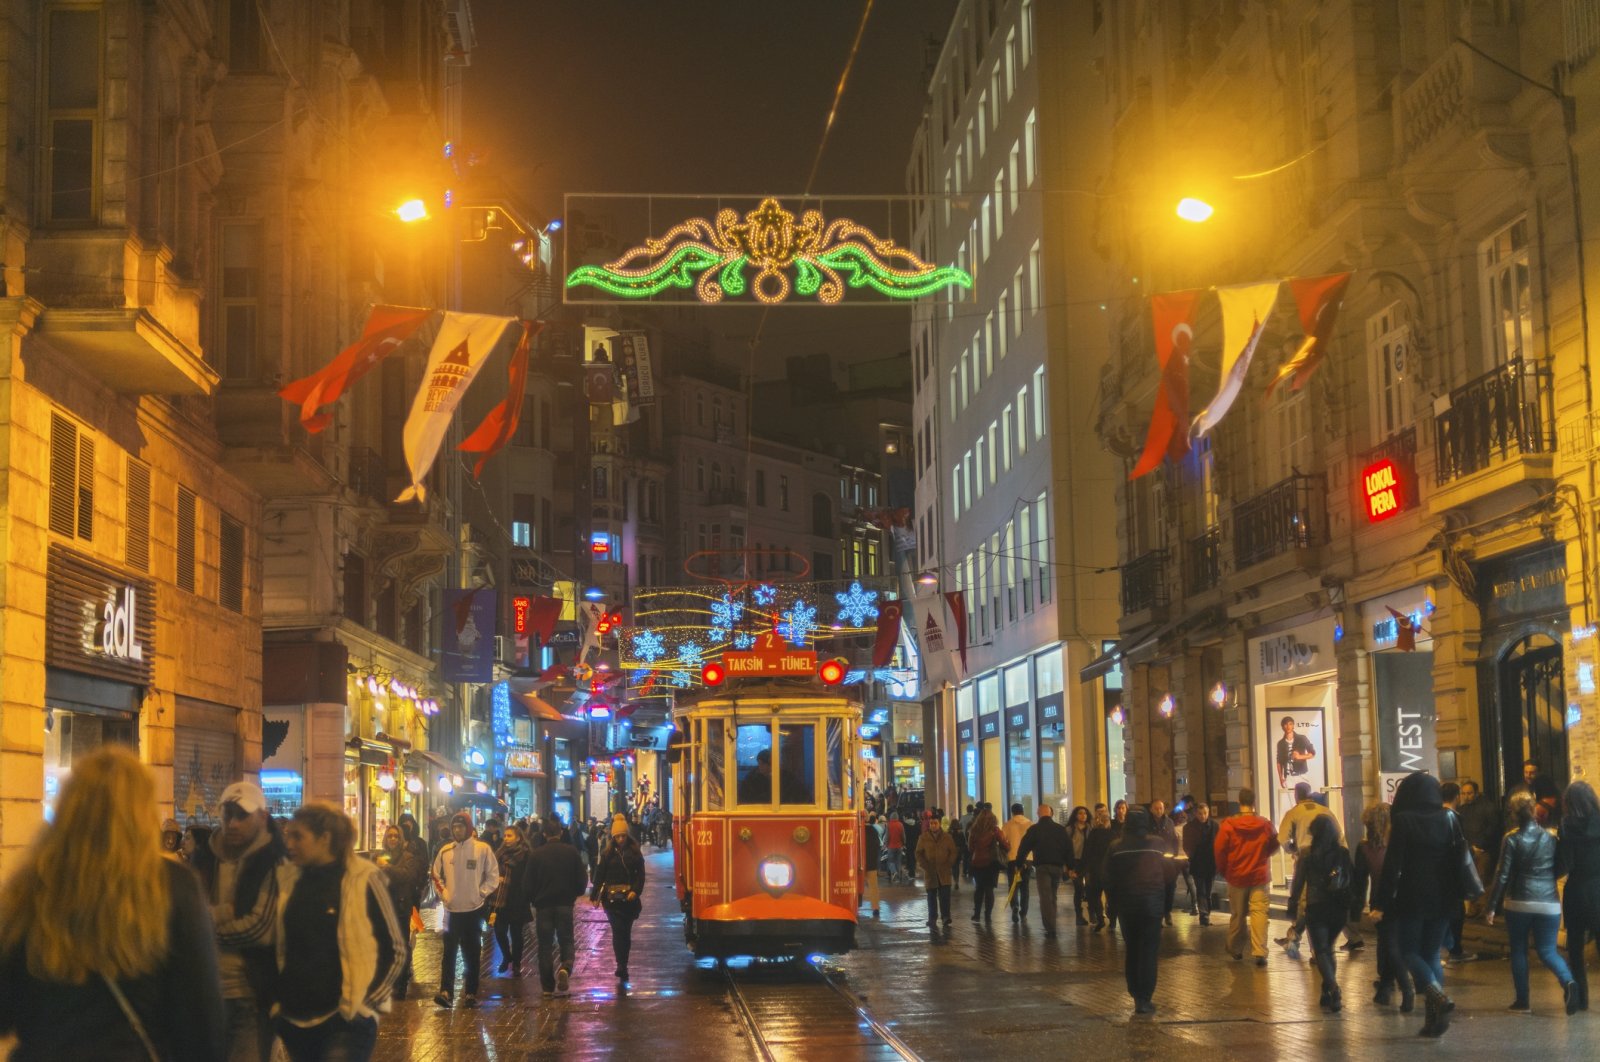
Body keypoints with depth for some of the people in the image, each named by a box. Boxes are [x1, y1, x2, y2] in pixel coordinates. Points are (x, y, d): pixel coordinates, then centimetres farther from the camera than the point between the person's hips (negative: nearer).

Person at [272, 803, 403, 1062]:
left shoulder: (362, 879, -8)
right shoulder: (288, 878, 5)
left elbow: (394, 950, -5)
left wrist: (366, 1003, -9)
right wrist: (277, 1000, 10)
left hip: (345, 1021, -5)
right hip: (294, 1020, 5)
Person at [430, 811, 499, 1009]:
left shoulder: (483, 849, -4)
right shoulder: (445, 850, 4)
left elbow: (493, 876, 0)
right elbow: (437, 876, 13)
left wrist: (481, 894, -8)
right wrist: (443, 894, 0)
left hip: (474, 909, -2)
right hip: (451, 909, 2)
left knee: (472, 954, 5)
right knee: (449, 952, -2)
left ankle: (471, 993, 11)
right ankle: (446, 991, -6)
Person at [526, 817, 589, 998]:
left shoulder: (535, 854, -6)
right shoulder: (571, 852, -4)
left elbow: (529, 883, -4)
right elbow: (582, 879, -1)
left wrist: (533, 900, 13)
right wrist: (574, 894, 17)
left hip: (543, 904, 0)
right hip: (565, 903, 0)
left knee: (545, 945, 8)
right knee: (566, 941, 11)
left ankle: (548, 986, 7)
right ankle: (565, 968, -19)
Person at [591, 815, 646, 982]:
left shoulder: (635, 853, 4)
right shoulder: (608, 854, 3)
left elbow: (640, 874, 0)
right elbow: (599, 875, 3)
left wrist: (635, 891, -14)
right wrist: (594, 895, -1)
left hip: (629, 898, 1)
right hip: (612, 898, -1)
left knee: (626, 931, 7)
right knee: (618, 929, -11)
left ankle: (622, 966, 17)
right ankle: (622, 966, -14)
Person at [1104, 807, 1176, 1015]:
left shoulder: (1116, 847, -4)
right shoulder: (1157, 845, -7)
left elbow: (1109, 878, -2)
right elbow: (1170, 871, 0)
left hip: (1126, 902, 2)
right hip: (1152, 901, -2)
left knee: (1132, 950, 15)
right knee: (1149, 951, 0)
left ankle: (1136, 995, 17)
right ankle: (1144, 999, -6)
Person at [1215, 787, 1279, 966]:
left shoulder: (1228, 824, -10)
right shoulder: (1265, 825, -6)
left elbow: (1219, 849, -7)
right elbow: (1274, 846, 7)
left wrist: (1223, 870, 7)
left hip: (1236, 876, 0)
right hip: (1259, 876, 0)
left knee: (1237, 914, 14)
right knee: (1259, 912, -3)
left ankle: (1236, 950, 25)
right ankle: (1260, 952, -15)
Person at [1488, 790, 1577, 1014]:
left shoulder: (1511, 840, -7)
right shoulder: (1550, 838, 3)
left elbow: (1502, 875, -8)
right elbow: (1561, 868, 7)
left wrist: (1492, 906, -3)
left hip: (1518, 903, -2)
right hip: (1548, 903, 2)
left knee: (1518, 950, 12)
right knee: (1547, 950, 7)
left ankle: (1522, 999, 11)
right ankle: (1568, 981, -21)